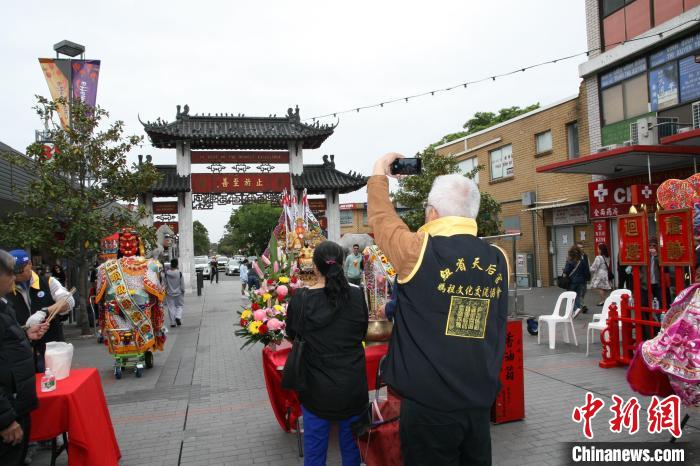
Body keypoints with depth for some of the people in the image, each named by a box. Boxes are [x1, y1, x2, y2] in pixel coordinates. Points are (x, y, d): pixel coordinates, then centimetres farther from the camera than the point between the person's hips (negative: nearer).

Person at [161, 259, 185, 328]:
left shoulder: (166, 273, -8)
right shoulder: (179, 273, -12)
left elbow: (164, 284, -1)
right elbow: (182, 284, -6)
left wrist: (165, 291, 12)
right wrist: (183, 291, 8)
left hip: (169, 294, 1)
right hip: (178, 293, -1)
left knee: (171, 307, 8)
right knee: (179, 306, 14)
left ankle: (172, 322, 9)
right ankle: (178, 317, -9)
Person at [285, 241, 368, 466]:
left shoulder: (301, 298, -14)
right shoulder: (357, 295, -10)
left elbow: (291, 334, 3)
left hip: (317, 386, -1)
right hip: (353, 386, 1)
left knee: (314, 445, 17)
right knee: (351, 440, 21)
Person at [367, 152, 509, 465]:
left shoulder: (420, 251, -15)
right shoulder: (498, 260, -1)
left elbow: (381, 219, 2)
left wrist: (378, 175, 17)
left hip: (429, 403, -4)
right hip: (480, 403, 5)